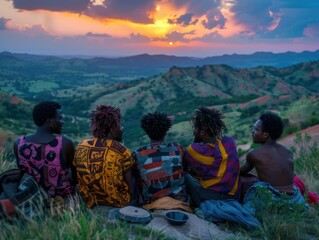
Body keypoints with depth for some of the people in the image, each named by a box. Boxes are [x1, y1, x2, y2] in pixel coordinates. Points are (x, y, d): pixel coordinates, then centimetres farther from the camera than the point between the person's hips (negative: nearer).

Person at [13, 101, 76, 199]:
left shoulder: (18, 143, -17)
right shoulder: (65, 143, -26)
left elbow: (21, 169, 0)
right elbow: (74, 169, -8)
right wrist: (74, 182, 12)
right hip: (62, 195, -2)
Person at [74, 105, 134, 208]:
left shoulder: (80, 147, -10)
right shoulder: (121, 151, -22)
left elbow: (77, 179, 2)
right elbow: (129, 184, -13)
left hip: (90, 201, 5)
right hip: (117, 202, -4)